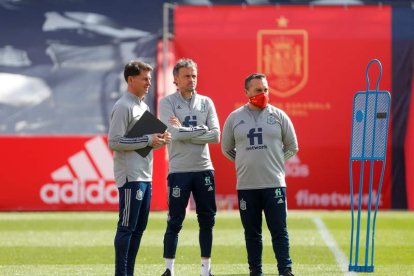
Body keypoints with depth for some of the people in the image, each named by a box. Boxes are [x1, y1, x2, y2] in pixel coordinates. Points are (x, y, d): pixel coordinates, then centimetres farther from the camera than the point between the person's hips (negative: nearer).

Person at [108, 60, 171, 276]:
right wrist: (147, 140, -17)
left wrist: (159, 140, 3)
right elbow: (114, 142, -18)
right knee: (127, 227, -8)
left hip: (145, 177, 9)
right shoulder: (123, 107, -11)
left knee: (139, 227, 11)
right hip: (130, 177, -9)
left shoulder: (143, 106, 18)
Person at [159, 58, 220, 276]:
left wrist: (184, 131, -9)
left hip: (204, 169, 4)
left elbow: (215, 136, -3)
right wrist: (201, 130, -9)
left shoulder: (206, 103, 9)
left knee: (207, 220, 6)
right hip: (179, 170, -4)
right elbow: (174, 134, -16)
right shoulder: (168, 103, -1)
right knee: (175, 221, -2)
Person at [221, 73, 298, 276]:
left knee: (279, 230, -3)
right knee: (252, 232, 7)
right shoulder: (234, 118, 5)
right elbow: (226, 149, 16)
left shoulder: (279, 116, 3)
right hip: (246, 185, 1)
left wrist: (274, 162, 6)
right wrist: (246, 163, 9)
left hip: (274, 184, -1)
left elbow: (292, 147, 11)